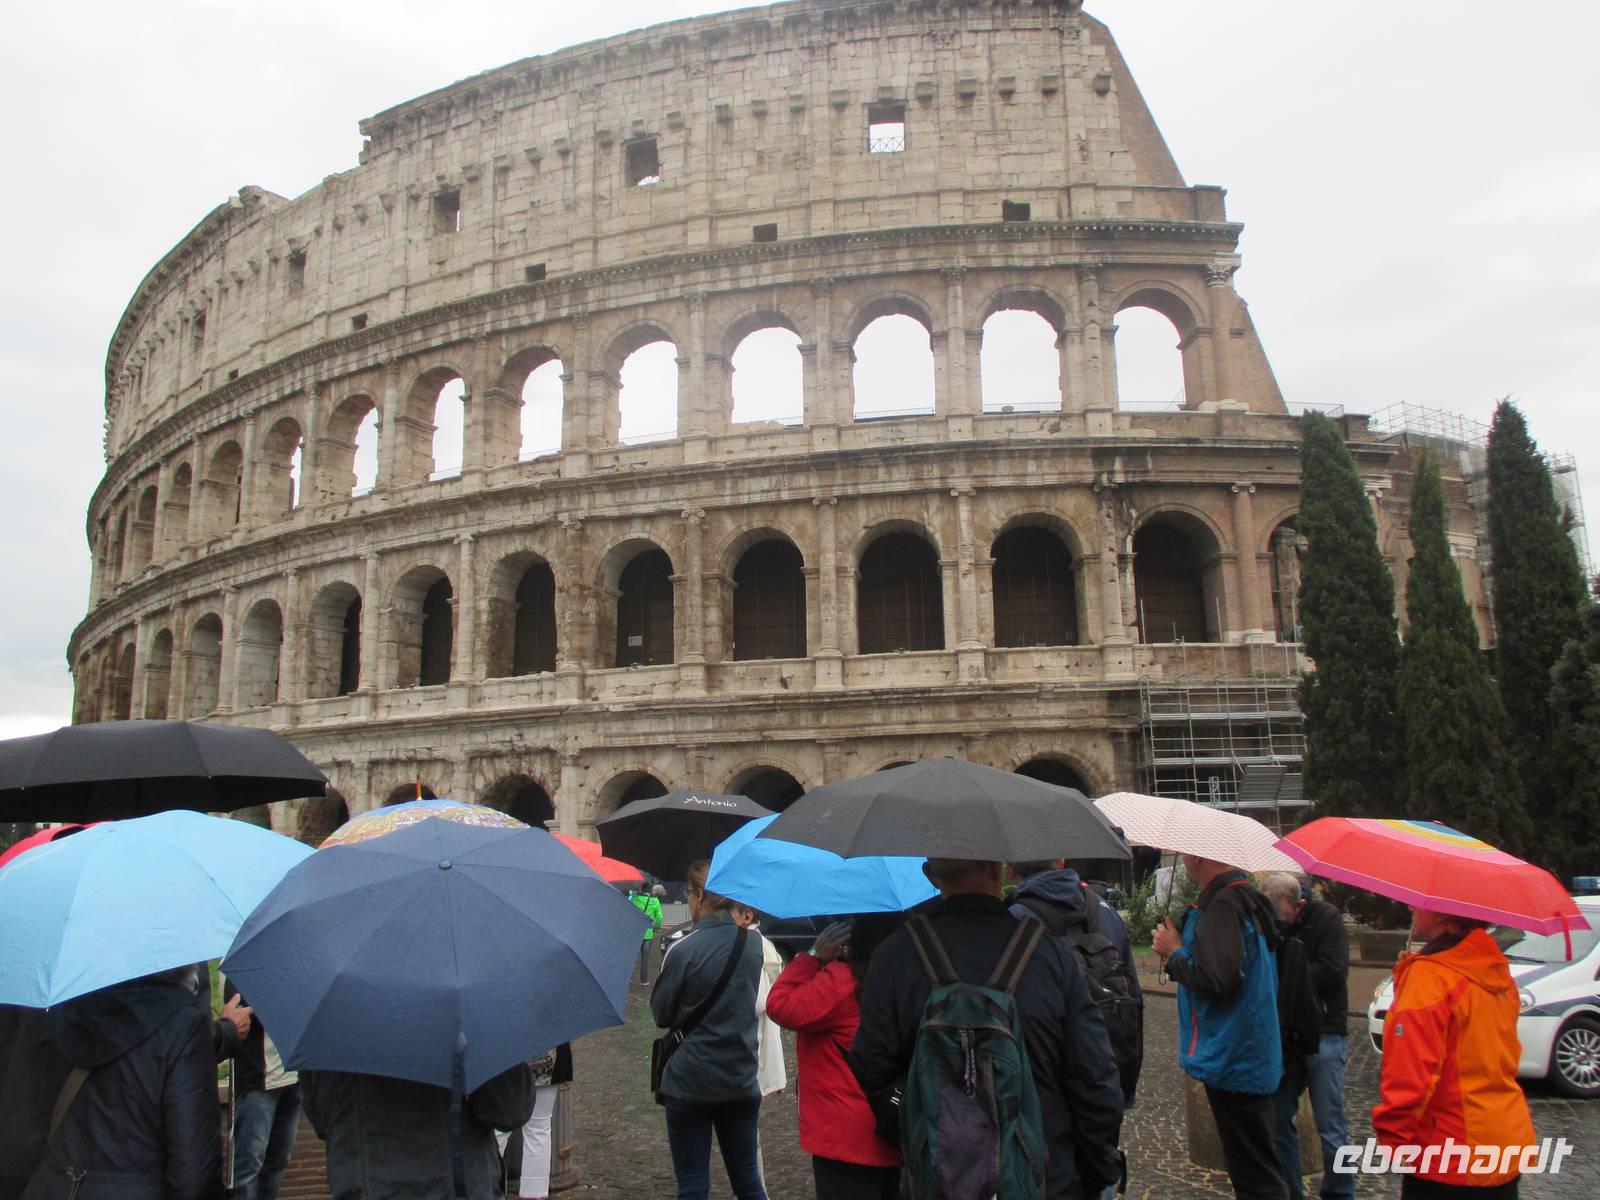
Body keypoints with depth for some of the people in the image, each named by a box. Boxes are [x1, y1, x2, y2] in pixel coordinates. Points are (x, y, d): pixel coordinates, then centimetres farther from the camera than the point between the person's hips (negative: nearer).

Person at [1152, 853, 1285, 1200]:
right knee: (1257, 1170, 20)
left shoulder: (1221, 905, -21)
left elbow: (1217, 979, -29)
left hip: (1232, 1062, -10)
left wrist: (1174, 952, -14)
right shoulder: (1249, 898, 11)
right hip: (1252, 1055, 10)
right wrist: (1181, 951, 9)